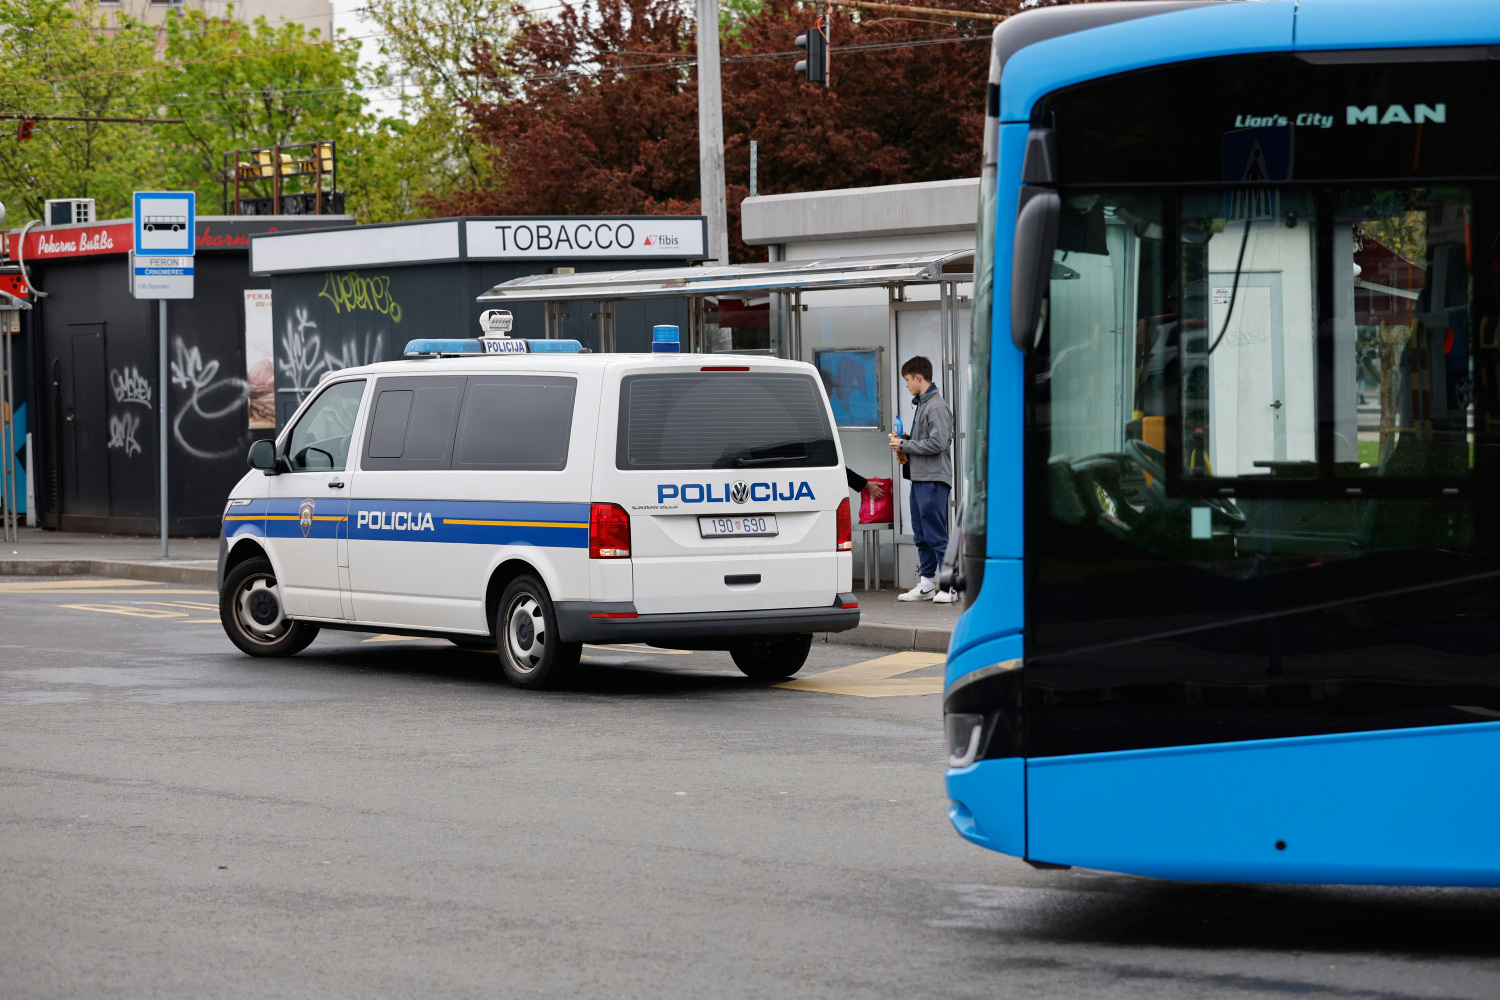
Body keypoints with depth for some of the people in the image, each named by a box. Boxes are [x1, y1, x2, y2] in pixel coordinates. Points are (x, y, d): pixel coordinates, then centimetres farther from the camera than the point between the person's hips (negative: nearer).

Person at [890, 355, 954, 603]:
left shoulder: (937, 406, -13)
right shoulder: (922, 404, 17)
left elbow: (938, 443, -21)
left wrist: (905, 445, -13)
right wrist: (904, 440, 8)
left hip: (933, 479, -10)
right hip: (919, 478, 10)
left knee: (937, 535, -9)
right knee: (921, 536, 12)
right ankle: (926, 585, 17)